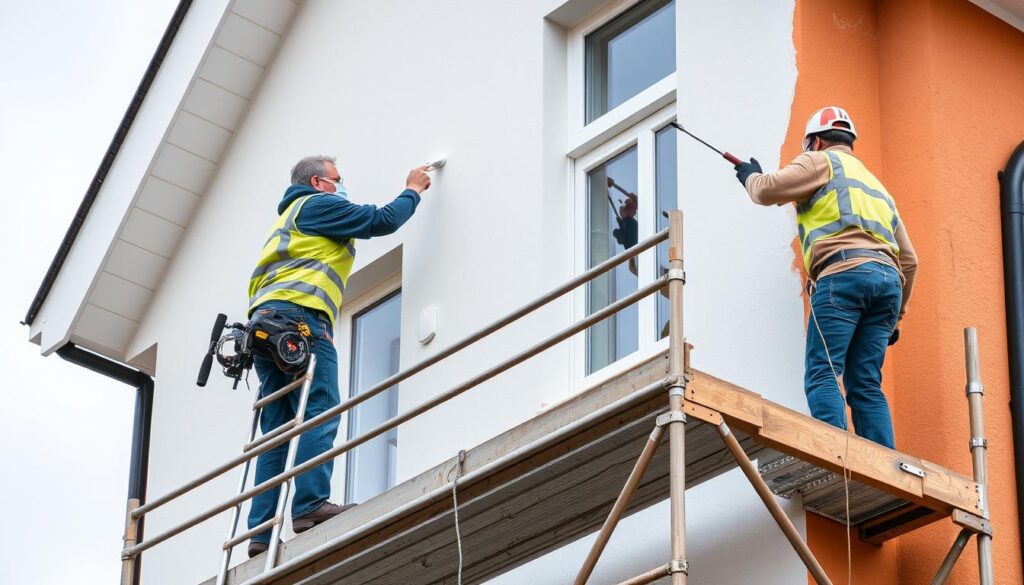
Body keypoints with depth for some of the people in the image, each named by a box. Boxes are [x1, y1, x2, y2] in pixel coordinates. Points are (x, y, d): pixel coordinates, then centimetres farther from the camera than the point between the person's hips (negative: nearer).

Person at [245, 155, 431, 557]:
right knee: (320, 413, -18)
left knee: (278, 431, 0)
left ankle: (263, 529, -10)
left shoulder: (287, 219, 36)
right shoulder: (317, 204, 8)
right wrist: (413, 191, 18)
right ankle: (310, 504, -33)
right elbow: (381, 220, 4)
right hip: (298, 314, -9)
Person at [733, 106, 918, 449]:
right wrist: (896, 313, 35)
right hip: (888, 279, 7)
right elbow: (909, 259, 32)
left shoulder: (821, 161, 14)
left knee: (822, 374, -13)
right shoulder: (876, 185, 36)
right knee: (865, 384, 3)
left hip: (844, 273, -7)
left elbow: (768, 190, 2)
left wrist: (750, 176, 25)